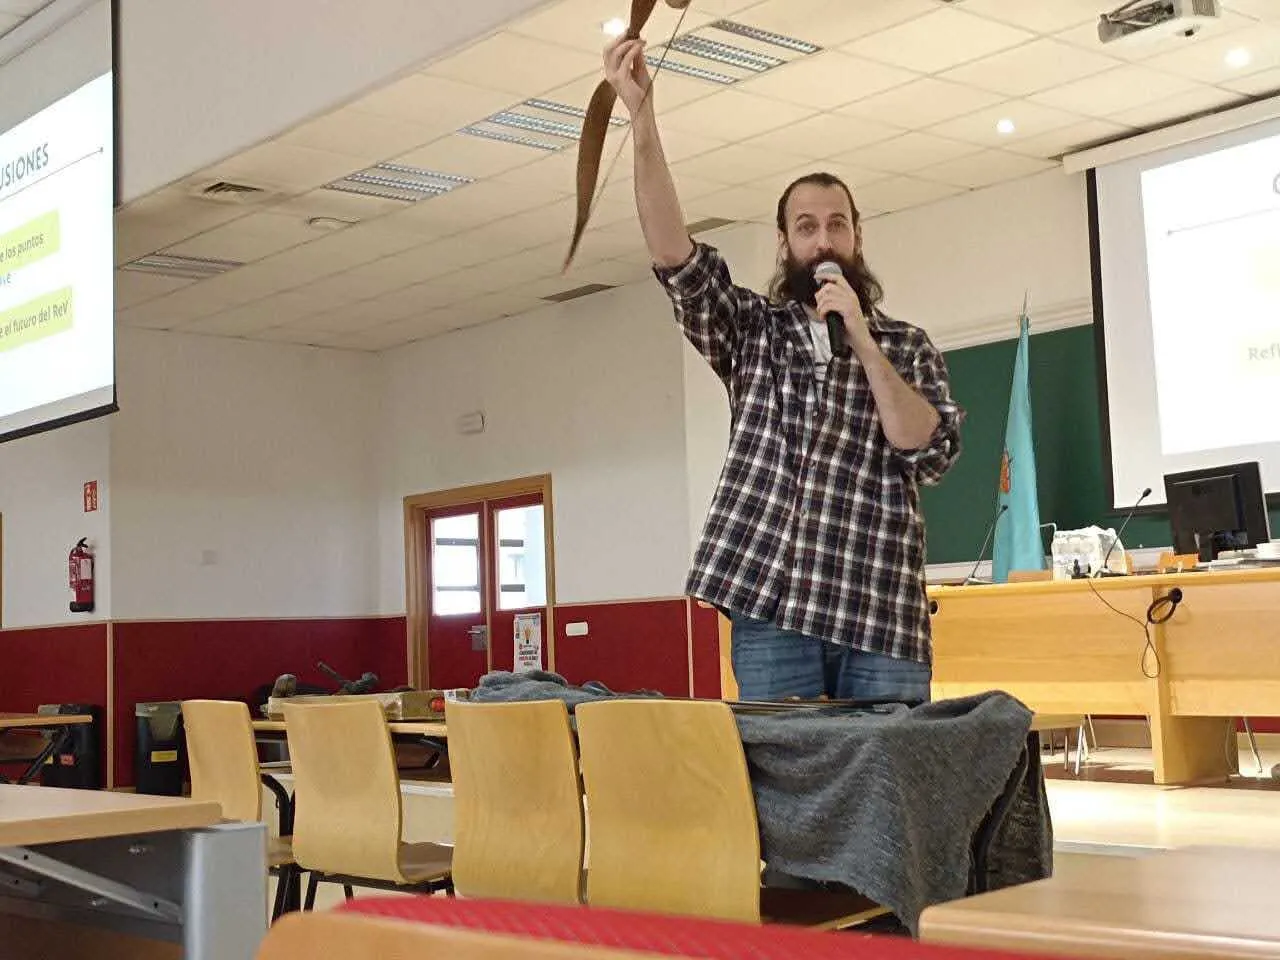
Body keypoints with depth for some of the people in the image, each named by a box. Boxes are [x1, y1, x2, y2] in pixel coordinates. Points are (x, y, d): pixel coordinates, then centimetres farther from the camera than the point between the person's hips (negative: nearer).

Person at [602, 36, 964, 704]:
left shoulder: (906, 346, 13)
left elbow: (931, 453, -2)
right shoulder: (751, 328, 12)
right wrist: (642, 118, -16)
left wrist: (861, 339, -8)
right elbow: (674, 256, -5)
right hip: (771, 610, 0)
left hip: (883, 616, 1)